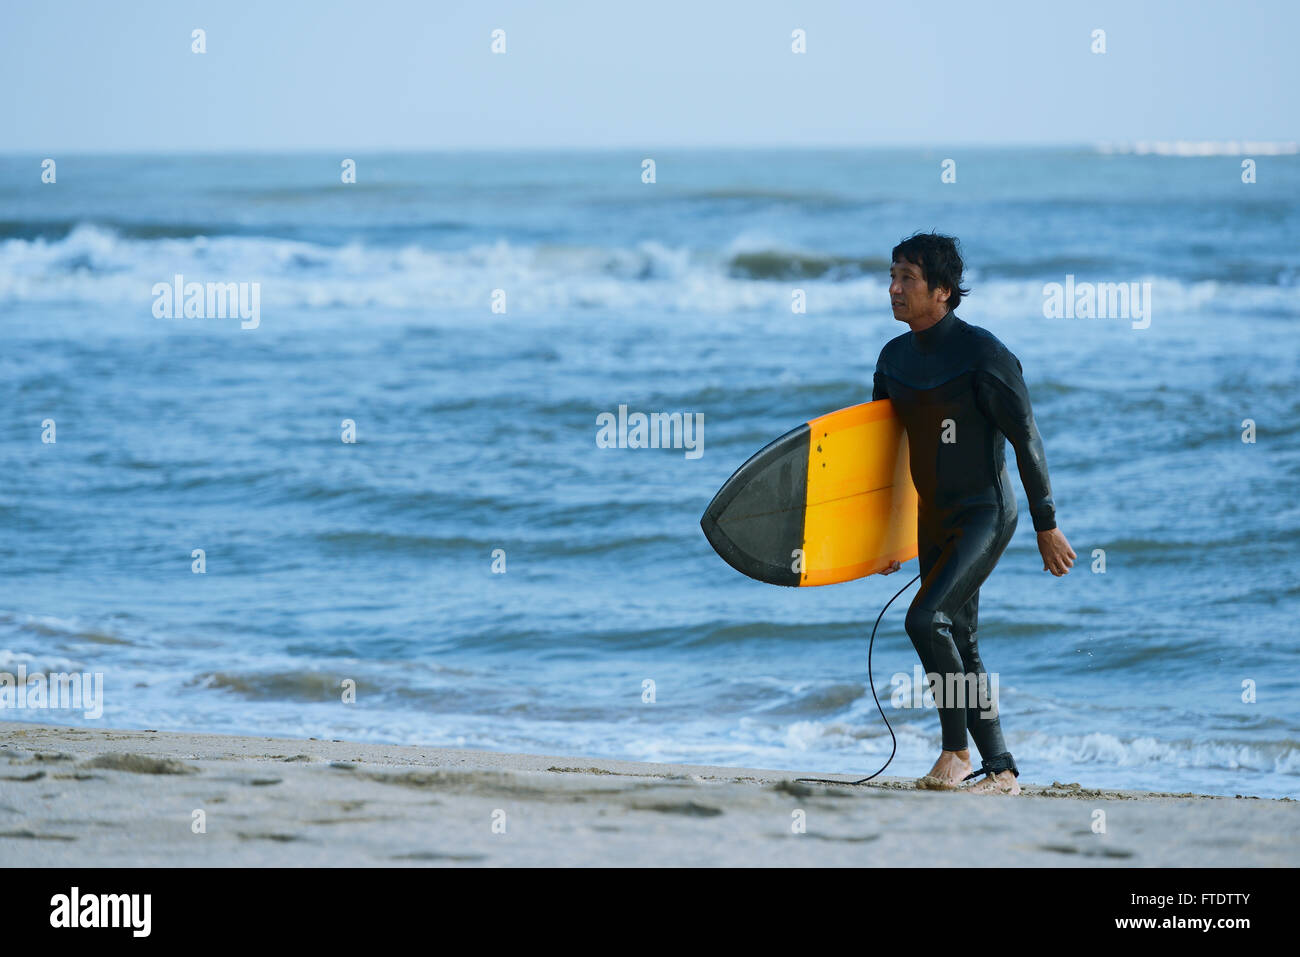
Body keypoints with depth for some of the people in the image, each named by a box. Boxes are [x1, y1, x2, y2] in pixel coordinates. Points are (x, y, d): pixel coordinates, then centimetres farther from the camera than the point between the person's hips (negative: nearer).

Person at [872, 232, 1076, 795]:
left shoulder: (982, 353, -14)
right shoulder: (894, 358, 8)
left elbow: (1026, 439, -13)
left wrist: (1046, 524, -13)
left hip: (985, 514, -8)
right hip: (933, 520, 8)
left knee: (926, 619, -21)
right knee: (958, 641, 7)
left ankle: (956, 750, -10)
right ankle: (1001, 770, 14)